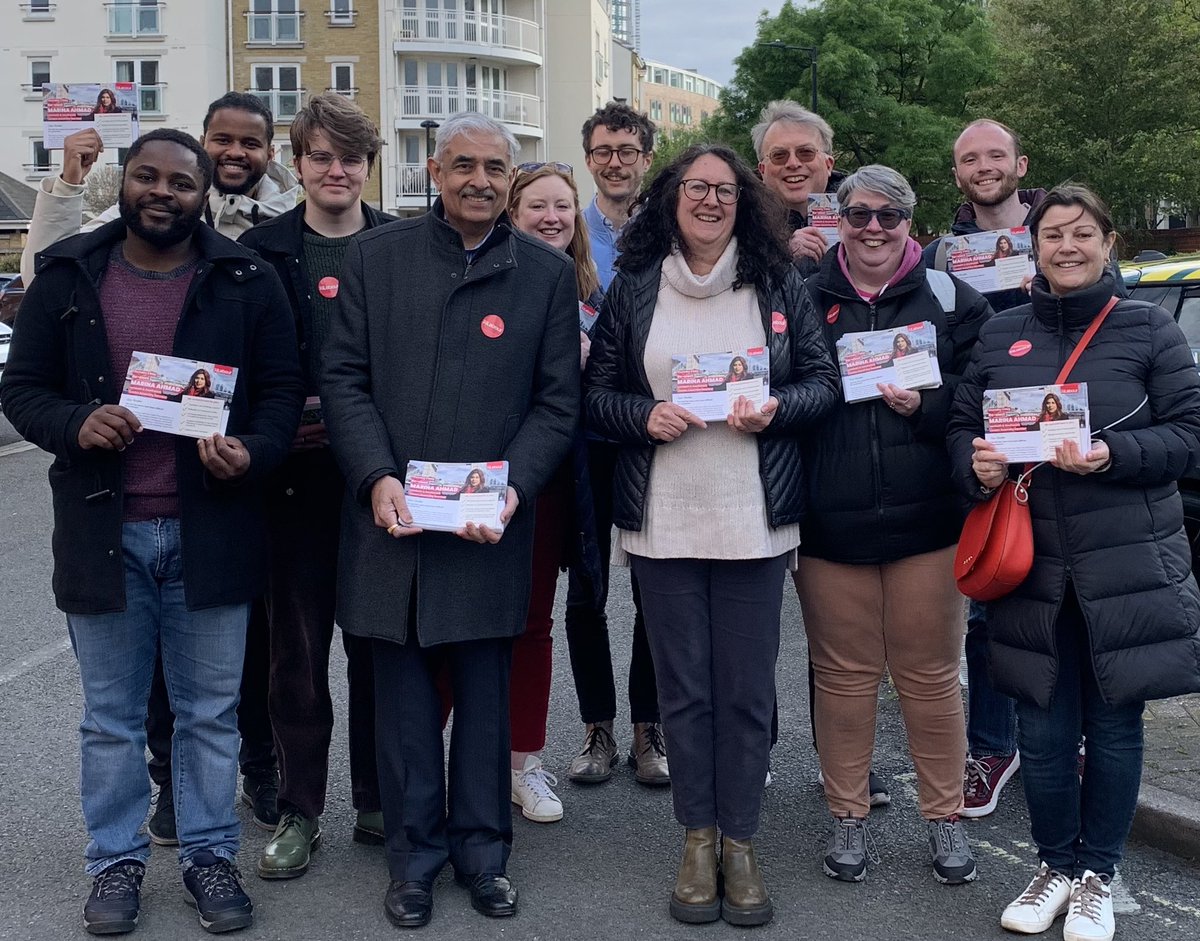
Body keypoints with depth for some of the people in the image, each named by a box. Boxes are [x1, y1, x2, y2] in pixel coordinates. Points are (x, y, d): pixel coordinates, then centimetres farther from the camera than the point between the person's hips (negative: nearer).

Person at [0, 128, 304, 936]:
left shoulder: (247, 281, 0)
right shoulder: (67, 277, 3)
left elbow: (283, 389, 2)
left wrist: (252, 452, -18)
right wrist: (74, 424, -16)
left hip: (210, 530, -1)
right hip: (103, 530, 1)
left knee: (210, 711, 10)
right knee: (111, 716, 13)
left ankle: (210, 854, 26)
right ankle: (116, 859, 28)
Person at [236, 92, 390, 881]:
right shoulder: (262, 251, 4)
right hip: (295, 477, 0)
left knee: (377, 645, 8)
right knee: (296, 649, 7)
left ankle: (378, 803, 22)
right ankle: (299, 811, 19)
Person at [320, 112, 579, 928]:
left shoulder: (548, 272, 5)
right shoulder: (377, 255, 5)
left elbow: (558, 400, 3)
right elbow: (344, 378, 3)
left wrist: (512, 487, -11)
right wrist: (377, 478, -10)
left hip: (490, 525, 0)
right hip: (392, 518, 1)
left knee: (486, 697, 9)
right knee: (405, 697, 9)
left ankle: (483, 851, 26)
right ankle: (415, 855, 24)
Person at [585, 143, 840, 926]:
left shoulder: (780, 286, 4)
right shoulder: (633, 289, 5)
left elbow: (823, 383, 5)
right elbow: (597, 391, 6)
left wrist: (775, 409, -14)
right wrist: (645, 415, -13)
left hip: (754, 519, 0)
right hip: (662, 519, 1)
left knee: (747, 687, 5)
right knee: (683, 685, 8)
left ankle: (740, 842, 20)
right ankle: (698, 838, 23)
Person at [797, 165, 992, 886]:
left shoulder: (951, 299, 4)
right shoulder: (806, 300, 6)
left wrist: (924, 405, -15)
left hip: (926, 522, 0)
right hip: (830, 525, 1)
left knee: (931, 674, 8)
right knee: (844, 674, 9)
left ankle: (945, 816, 23)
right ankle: (849, 817, 24)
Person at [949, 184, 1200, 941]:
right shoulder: (1000, 335, 8)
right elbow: (962, 427, 10)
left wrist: (1110, 455, -19)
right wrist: (977, 467, -11)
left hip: (1127, 566, -2)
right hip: (1030, 565, 2)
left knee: (1114, 727, 8)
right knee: (1042, 729, 7)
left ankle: (1098, 874, 27)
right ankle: (1056, 865, 29)